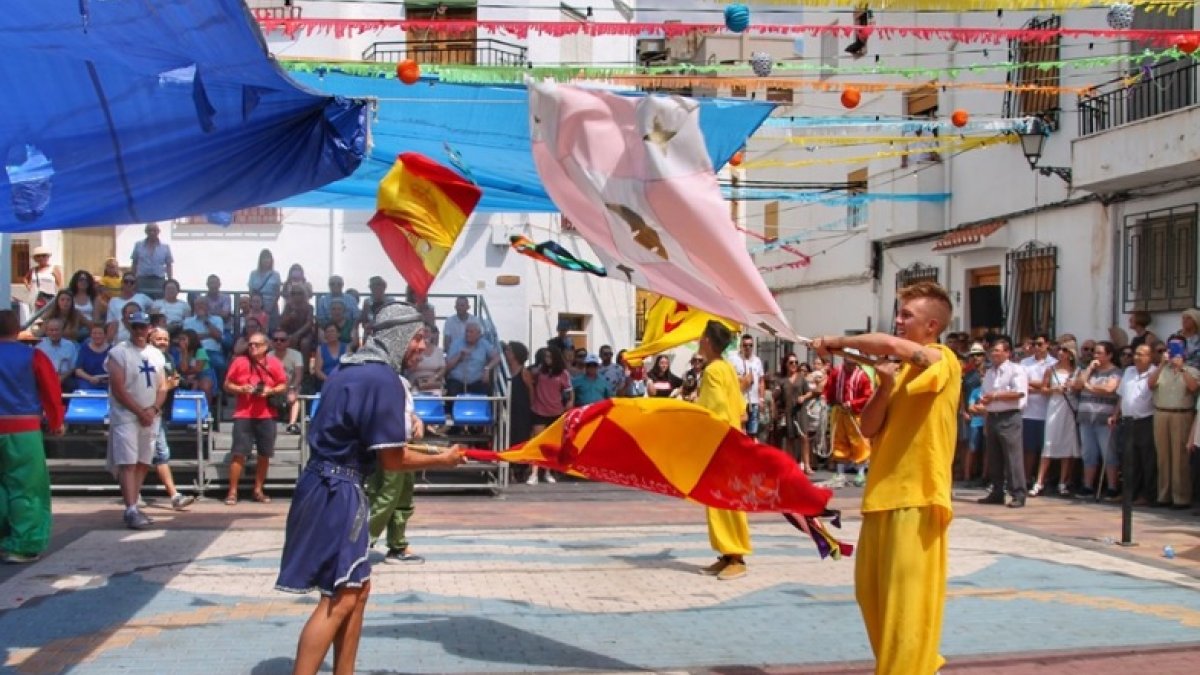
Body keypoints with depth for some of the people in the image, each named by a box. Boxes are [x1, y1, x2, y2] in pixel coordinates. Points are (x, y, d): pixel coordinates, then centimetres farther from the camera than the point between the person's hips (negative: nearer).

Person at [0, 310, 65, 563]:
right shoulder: (33, 356, -5)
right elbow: (51, 391, 0)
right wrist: (56, 422, 15)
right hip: (24, 430, -3)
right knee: (25, 488, 2)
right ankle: (21, 546, 1)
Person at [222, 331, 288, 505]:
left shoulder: (274, 363, 4)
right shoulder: (239, 362, 2)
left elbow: (284, 385, 7)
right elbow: (227, 385, 6)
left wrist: (271, 391, -11)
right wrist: (241, 389, -13)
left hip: (266, 415, 2)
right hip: (243, 414, -1)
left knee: (264, 454, 6)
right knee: (238, 453, -7)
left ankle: (258, 490, 17)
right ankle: (232, 492, -2)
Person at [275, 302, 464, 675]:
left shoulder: (353, 369, 13)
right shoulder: (383, 379, -16)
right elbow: (392, 459, -16)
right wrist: (442, 460, -2)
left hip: (330, 485, 10)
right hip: (337, 491, -10)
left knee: (357, 589, 16)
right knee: (340, 599, -6)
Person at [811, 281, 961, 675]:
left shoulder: (944, 361, -8)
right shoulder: (898, 366, 15)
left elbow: (889, 344, -27)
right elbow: (869, 428, 7)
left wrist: (835, 342, -14)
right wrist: (885, 386, -8)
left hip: (915, 497, -9)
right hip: (883, 493, 9)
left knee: (907, 601, -4)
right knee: (871, 593, 16)